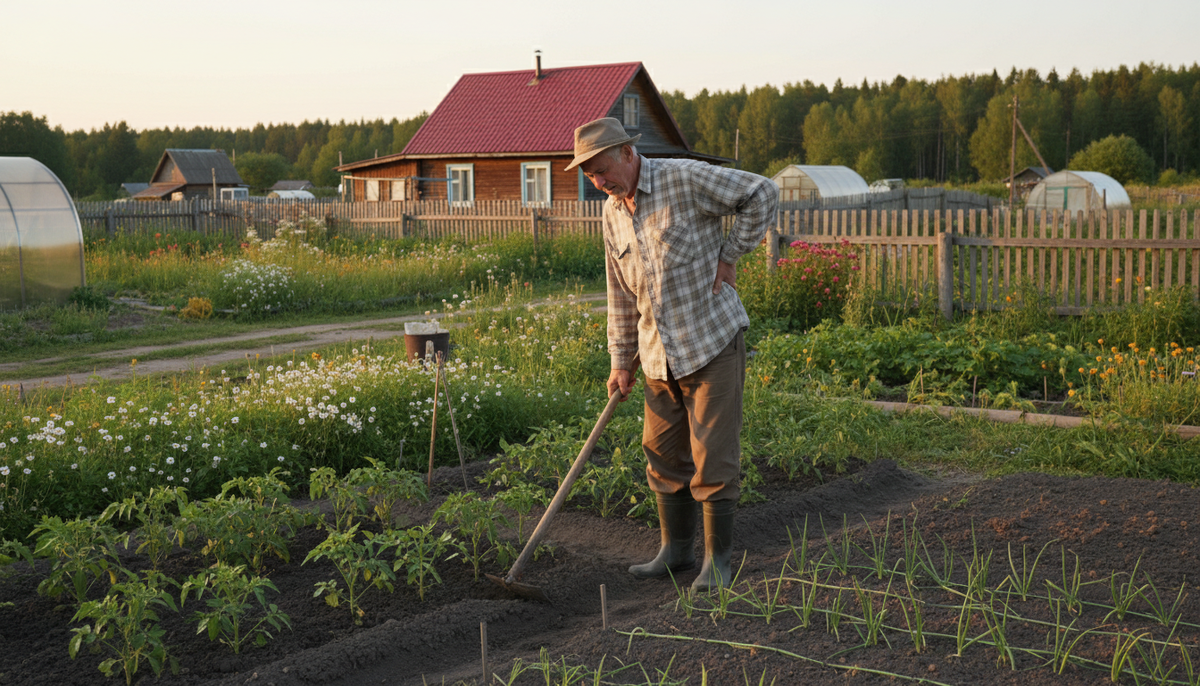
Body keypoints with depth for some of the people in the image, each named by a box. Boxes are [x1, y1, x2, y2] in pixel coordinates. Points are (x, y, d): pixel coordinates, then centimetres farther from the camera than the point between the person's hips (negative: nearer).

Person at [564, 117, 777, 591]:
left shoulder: (685, 180, -13)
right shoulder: (612, 214, 8)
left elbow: (762, 194, -11)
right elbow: (621, 294, 14)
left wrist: (730, 256, -10)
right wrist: (621, 362, 15)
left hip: (712, 343, -7)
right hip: (660, 356, 7)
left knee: (713, 456, -3)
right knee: (663, 454, 11)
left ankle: (719, 560, 7)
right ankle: (676, 550, 25)